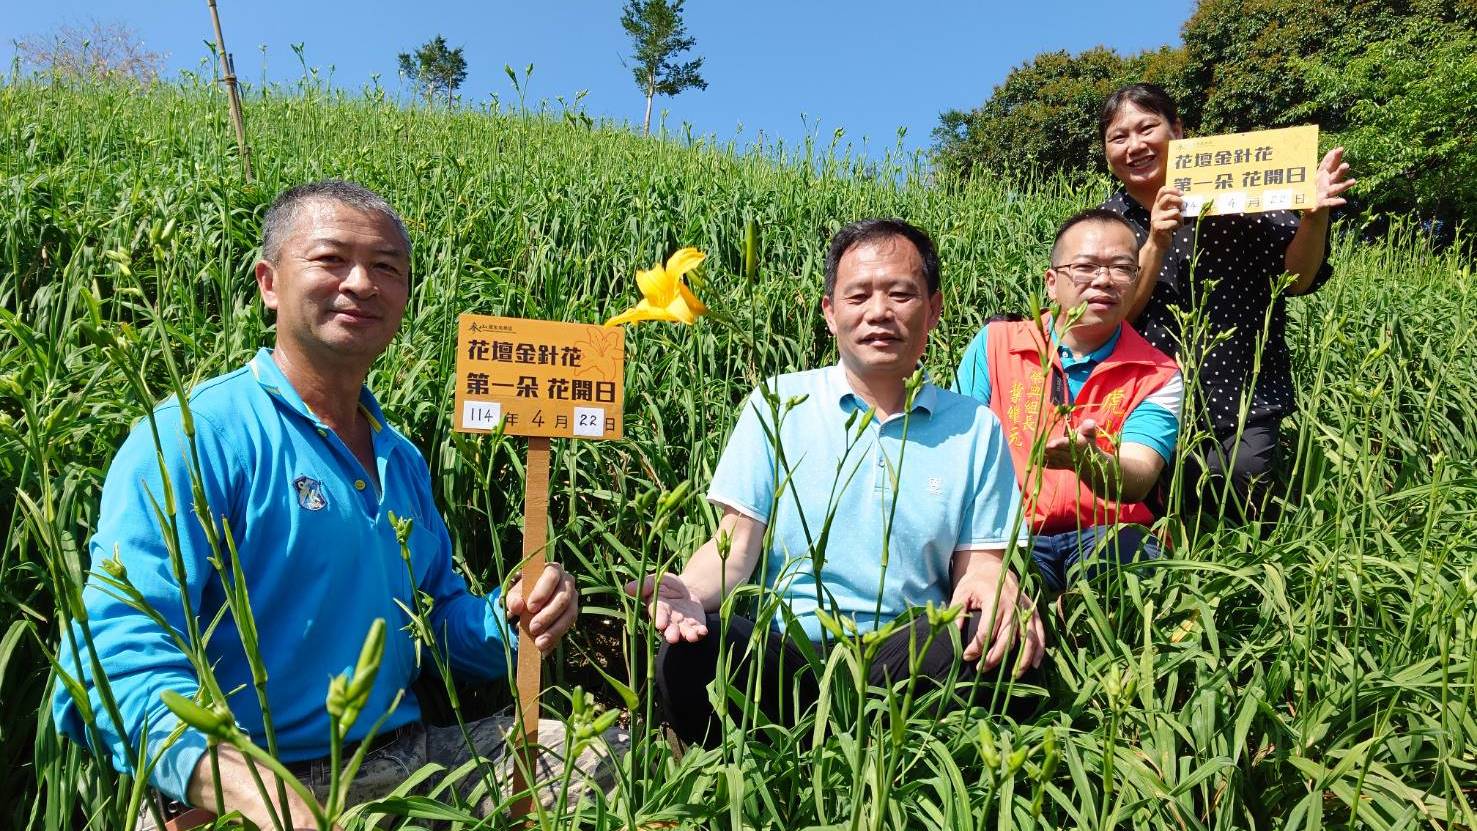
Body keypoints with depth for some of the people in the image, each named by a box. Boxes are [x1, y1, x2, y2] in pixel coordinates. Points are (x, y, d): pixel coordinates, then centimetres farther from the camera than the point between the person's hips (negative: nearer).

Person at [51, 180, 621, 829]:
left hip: (418, 759, 6)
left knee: (613, 756, 0)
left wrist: (508, 621, -5)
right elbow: (119, 655, -21)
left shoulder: (402, 459, 12)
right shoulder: (193, 436, -11)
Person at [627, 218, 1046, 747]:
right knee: (690, 652, -32)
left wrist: (994, 582, -18)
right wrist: (689, 590, -21)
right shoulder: (776, 404, 8)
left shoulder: (974, 428, 11)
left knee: (1007, 642, -30)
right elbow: (737, 542, 2)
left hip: (912, 656, 2)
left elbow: (979, 561, 8)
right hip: (788, 648, -1)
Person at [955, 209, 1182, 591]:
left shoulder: (1158, 376, 5)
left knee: (1128, 547, -33)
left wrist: (1087, 460, -35)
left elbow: (1136, 483, -11)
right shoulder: (994, 345, 5)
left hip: (1106, 535, 2)